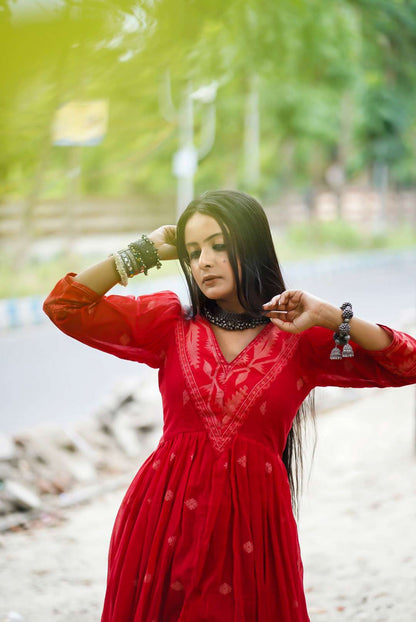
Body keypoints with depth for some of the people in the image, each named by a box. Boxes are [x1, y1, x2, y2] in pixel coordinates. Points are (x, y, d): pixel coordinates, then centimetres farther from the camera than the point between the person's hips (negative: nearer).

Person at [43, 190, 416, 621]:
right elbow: (64, 306, 2)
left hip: (251, 514, -1)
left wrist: (331, 319, -13)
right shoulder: (171, 322, 7)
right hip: (166, 510, 1)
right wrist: (147, 252, 2)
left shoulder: (300, 338, 3)